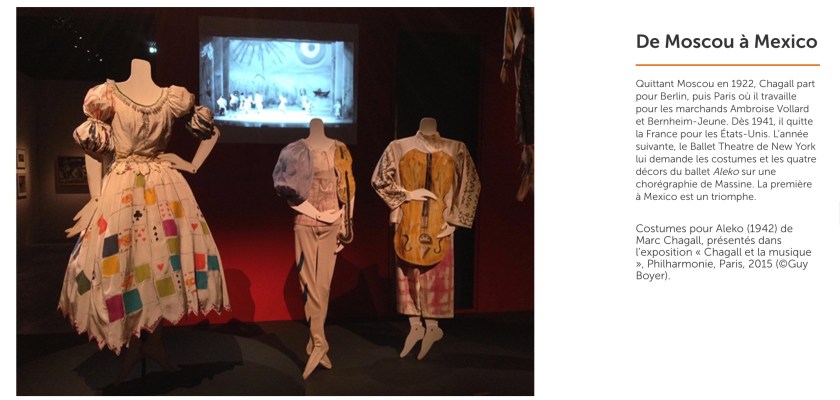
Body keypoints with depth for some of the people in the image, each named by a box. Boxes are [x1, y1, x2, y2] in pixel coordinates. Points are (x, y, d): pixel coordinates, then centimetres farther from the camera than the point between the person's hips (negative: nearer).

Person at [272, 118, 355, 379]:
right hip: (332, 221, 1)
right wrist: (345, 223, 3)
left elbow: (287, 189, -7)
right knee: (323, 282, 9)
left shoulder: (296, 150, -4)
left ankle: (318, 342, -8)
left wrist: (313, 212, 0)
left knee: (309, 281, 3)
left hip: (305, 221, -1)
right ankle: (315, 341, 15)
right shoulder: (339, 149, -2)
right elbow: (349, 189, -2)